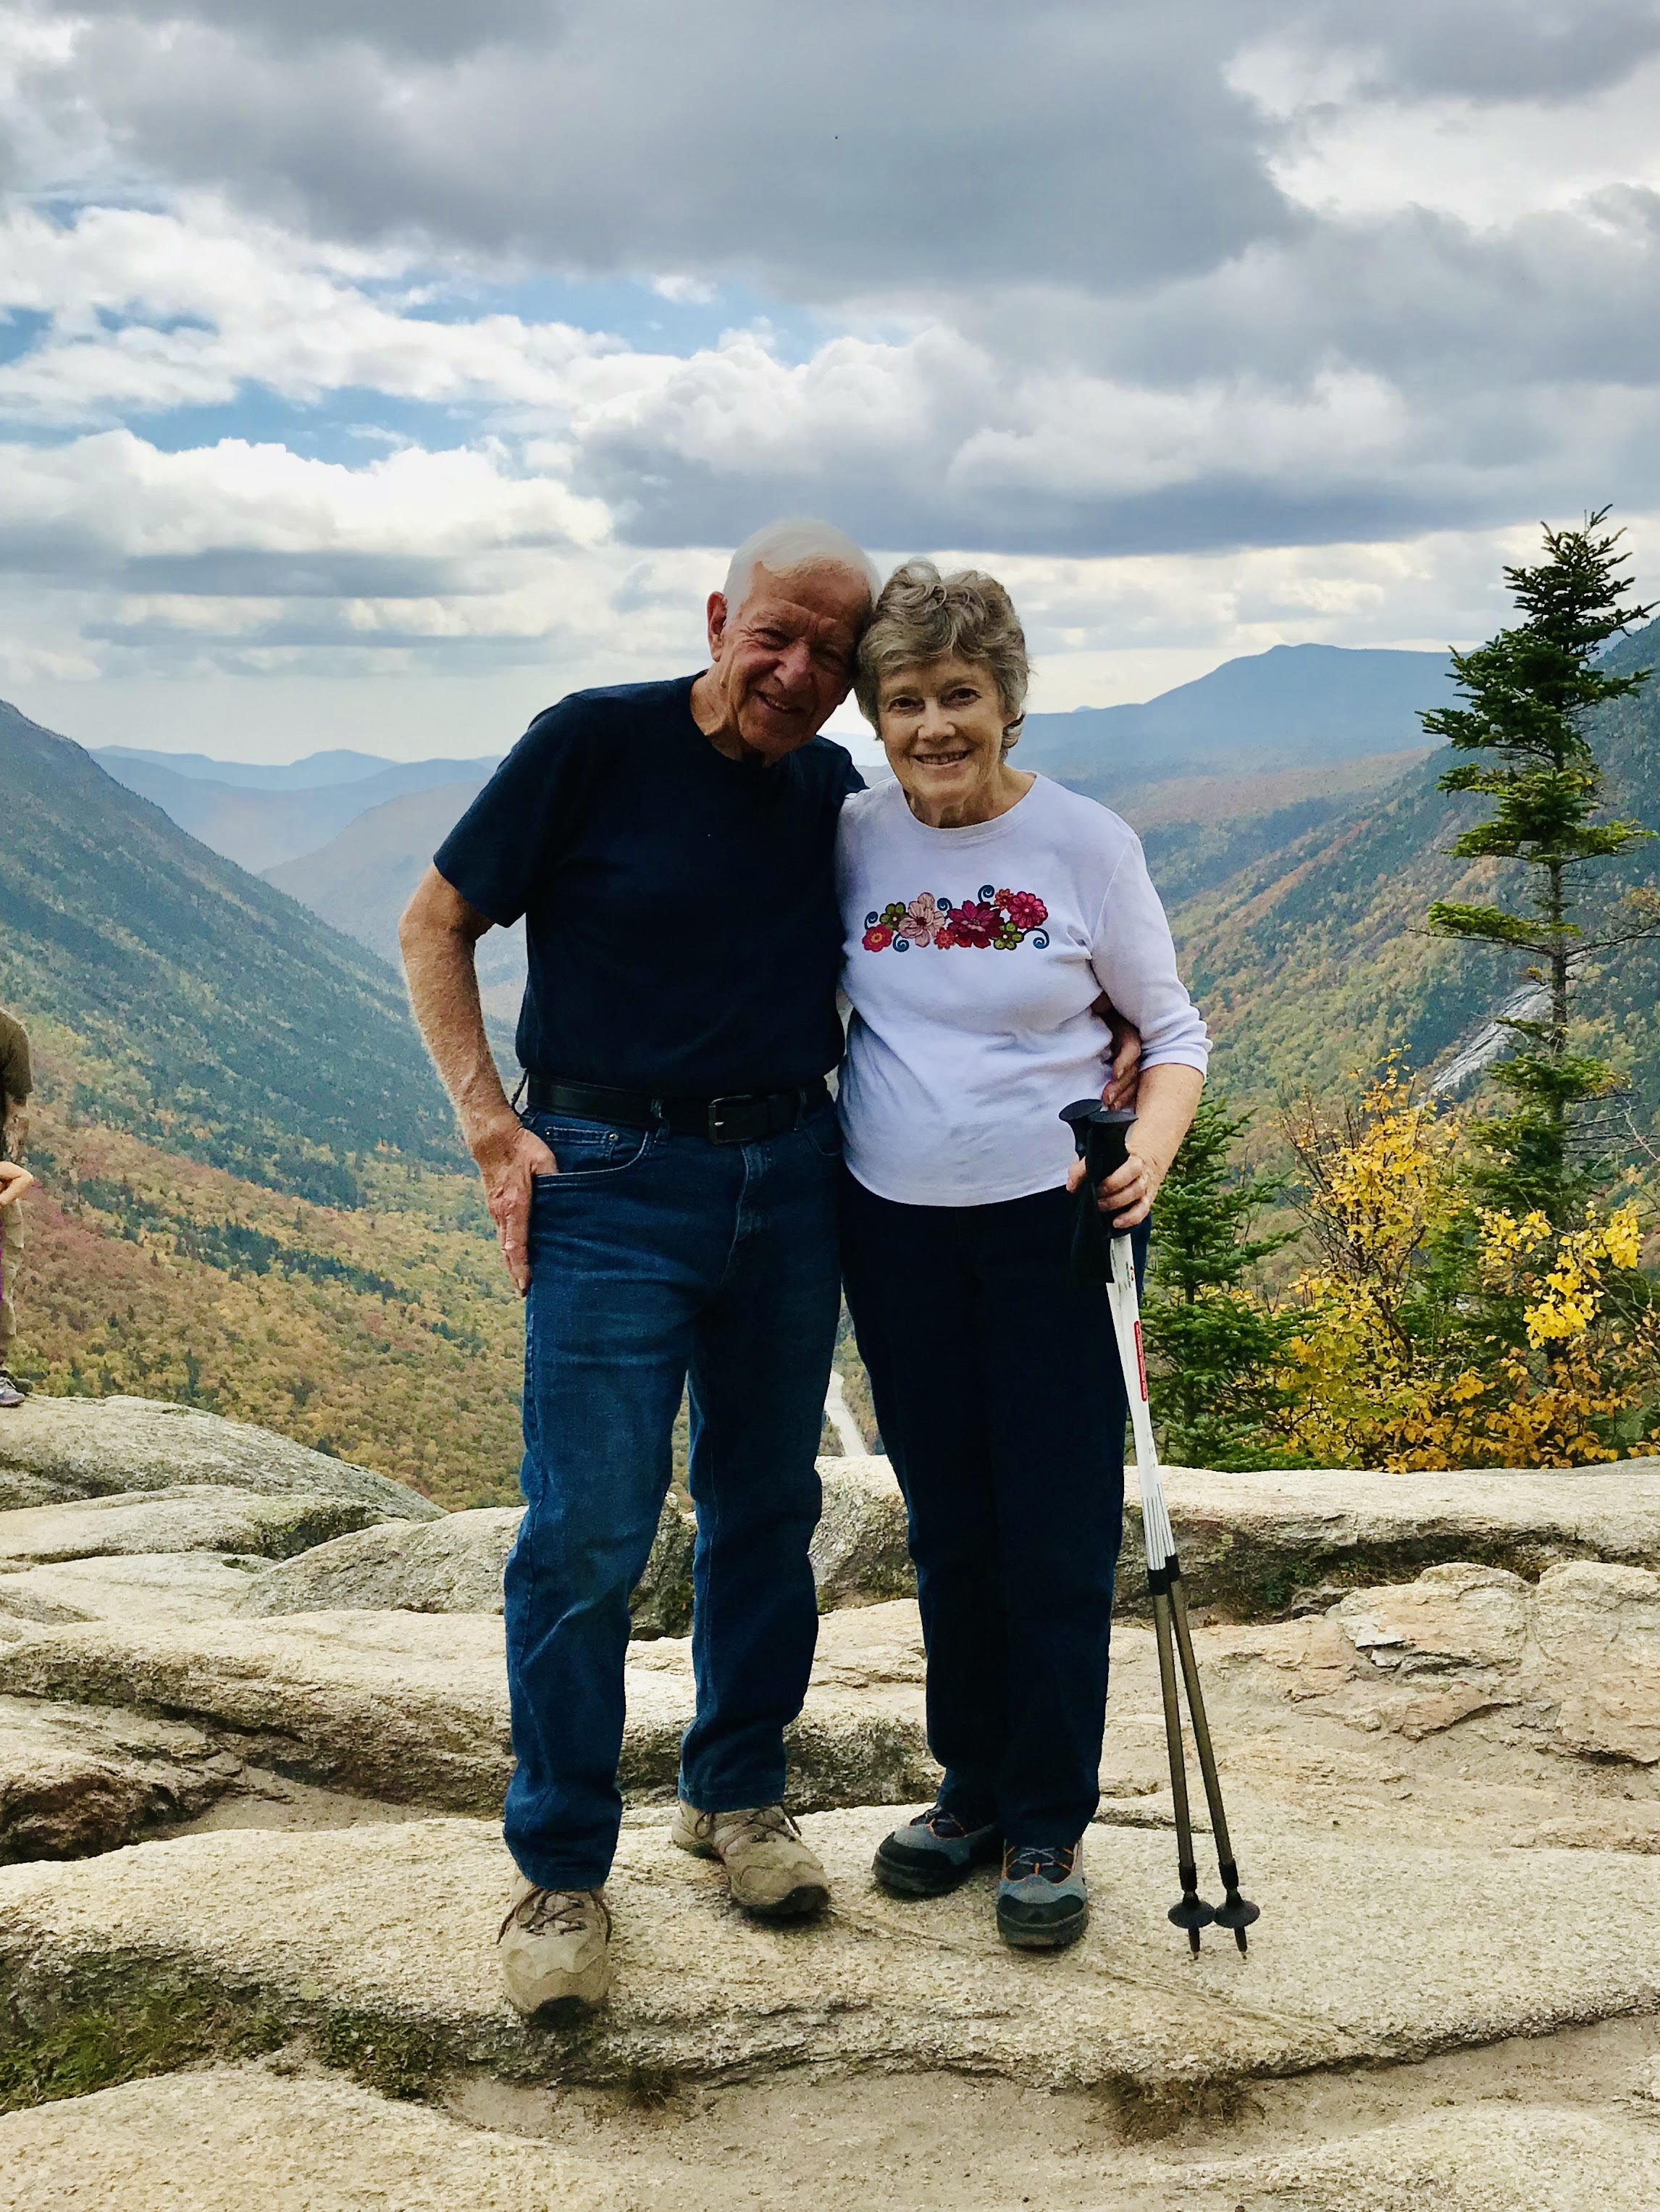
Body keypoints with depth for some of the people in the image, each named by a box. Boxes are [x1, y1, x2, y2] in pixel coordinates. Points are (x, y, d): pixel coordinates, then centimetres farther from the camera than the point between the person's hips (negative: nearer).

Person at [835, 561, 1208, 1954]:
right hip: (895, 1225, 3)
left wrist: (1149, 1147, -21)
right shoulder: (850, 840, 0)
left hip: (1053, 1218, -3)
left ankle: (1050, 1828, 19)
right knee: (947, 1526, 14)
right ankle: (971, 1790, 32)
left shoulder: (1087, 842, -8)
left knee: (1058, 1537, 1)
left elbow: (1173, 1029, -2)